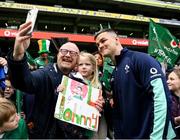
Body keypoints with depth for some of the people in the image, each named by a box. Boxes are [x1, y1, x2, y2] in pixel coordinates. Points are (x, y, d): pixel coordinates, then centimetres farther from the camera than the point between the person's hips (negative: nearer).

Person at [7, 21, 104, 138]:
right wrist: (18, 56, -53)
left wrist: (96, 106, -11)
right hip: (46, 134, -4)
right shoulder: (45, 74, -13)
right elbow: (24, 81, -34)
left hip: (74, 135, 4)